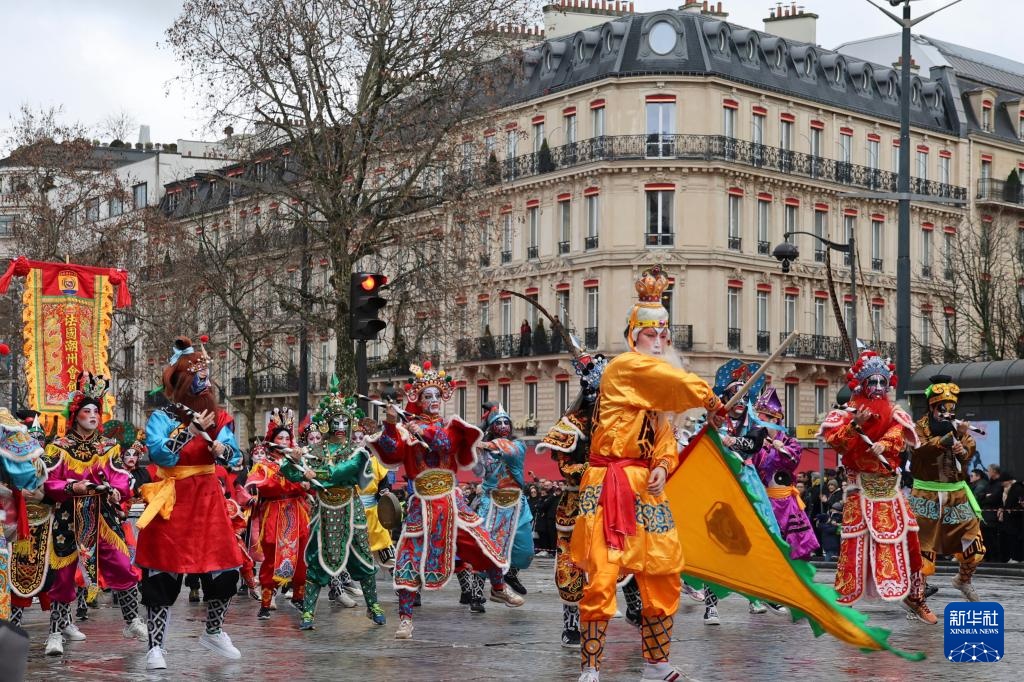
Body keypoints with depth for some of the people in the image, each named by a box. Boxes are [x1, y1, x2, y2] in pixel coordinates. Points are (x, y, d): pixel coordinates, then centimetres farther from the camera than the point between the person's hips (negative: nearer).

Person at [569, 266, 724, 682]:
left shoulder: (658, 389, 19)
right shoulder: (625, 367, -8)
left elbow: (665, 441, 14)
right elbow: (680, 381, -17)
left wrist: (662, 468, -6)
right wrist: (711, 402, 0)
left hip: (645, 488, 8)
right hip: (608, 486, -8)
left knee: (663, 577, 8)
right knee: (601, 577, -9)